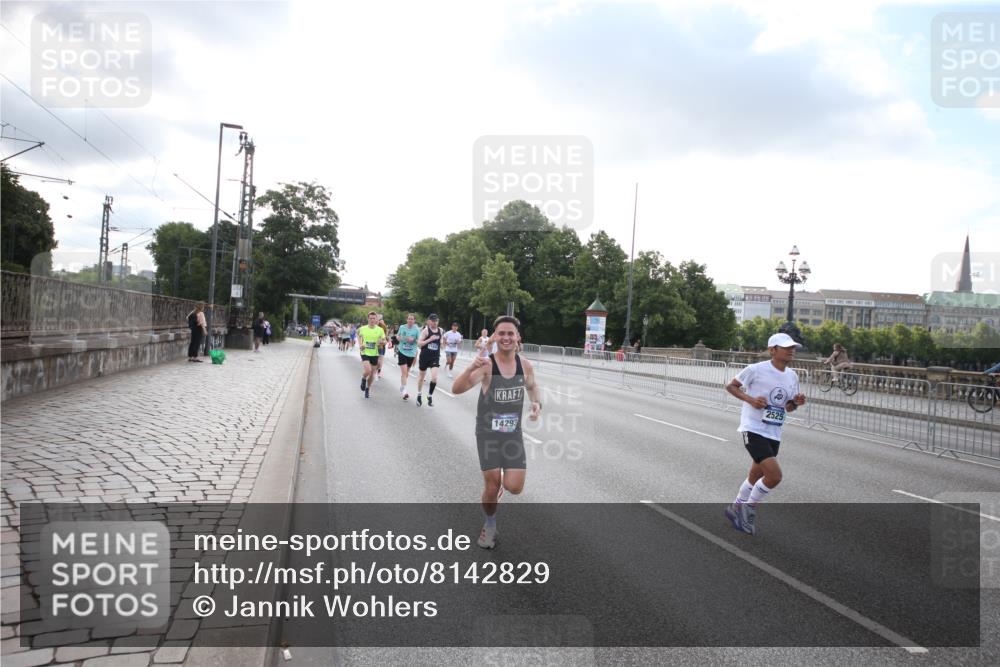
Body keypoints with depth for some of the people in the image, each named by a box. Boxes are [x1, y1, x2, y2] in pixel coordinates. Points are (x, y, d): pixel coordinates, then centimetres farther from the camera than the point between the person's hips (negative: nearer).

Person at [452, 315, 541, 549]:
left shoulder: (525, 365, -5)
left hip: (513, 434, 3)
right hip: (488, 433, -3)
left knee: (514, 487, -5)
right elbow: (457, 389, -31)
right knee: (492, 486, 1)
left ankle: (503, 479, 33)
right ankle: (489, 525, 30)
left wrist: (537, 403, -4)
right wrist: (471, 368, -49)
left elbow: (532, 386, 17)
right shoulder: (486, 365, -19)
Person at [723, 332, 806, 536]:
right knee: (774, 475, -19)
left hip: (773, 434, 7)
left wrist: (796, 402, -5)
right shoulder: (756, 370, -12)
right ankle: (749, 508, 5)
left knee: (755, 477, 17)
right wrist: (750, 399, -17)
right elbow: (730, 386, -2)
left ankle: (736, 508, 39)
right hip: (753, 429, -7)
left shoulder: (792, 376, 8)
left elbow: (788, 407, 18)